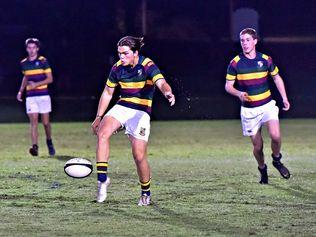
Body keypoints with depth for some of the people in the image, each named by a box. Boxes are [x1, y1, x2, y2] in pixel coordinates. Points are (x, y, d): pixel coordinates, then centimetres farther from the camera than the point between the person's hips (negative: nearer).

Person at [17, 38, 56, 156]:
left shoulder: (43, 61, -4)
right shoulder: (24, 63, 9)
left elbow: (50, 79, -5)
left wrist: (37, 84, -16)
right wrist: (21, 91, 16)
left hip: (43, 95, -3)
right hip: (30, 97, 3)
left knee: (45, 122, 2)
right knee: (33, 122, -8)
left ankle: (49, 142, 28)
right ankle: (35, 147, -18)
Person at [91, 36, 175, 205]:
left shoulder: (148, 66, -13)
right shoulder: (117, 68, 1)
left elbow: (161, 83, -31)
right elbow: (107, 93, 14)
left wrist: (168, 93, -54)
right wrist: (99, 117, 14)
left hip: (141, 111, -4)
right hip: (121, 107, 4)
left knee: (139, 156, -9)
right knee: (102, 133, -26)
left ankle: (146, 193, 15)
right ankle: (102, 178, -23)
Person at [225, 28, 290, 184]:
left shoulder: (265, 60, 0)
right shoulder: (235, 63, -5)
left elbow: (277, 78, 14)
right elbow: (228, 86, -2)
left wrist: (284, 98, 9)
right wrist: (239, 93, -23)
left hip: (267, 105, 0)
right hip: (248, 110, 0)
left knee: (275, 136, -20)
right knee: (257, 145, 1)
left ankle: (277, 160, 9)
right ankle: (262, 169, 29)